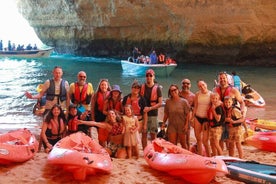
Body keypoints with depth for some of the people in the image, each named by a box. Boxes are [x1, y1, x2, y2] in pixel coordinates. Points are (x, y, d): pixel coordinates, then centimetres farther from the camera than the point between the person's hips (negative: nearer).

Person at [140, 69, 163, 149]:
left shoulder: (157, 88, -2)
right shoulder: (142, 87, 5)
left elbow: (160, 103, -6)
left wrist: (150, 108, -17)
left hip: (153, 114, -2)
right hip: (143, 113, 2)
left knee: (153, 134, 1)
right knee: (144, 133, 2)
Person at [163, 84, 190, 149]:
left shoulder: (184, 102, -6)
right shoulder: (168, 102, 0)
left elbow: (187, 114, -5)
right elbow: (166, 114, 7)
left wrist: (186, 124, -11)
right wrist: (163, 123, 5)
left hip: (182, 126, -1)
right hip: (172, 125, 2)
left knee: (183, 144, 12)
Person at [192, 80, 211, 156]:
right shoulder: (197, 94, 4)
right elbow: (195, 107, 11)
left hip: (206, 118, -3)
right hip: (197, 117, 3)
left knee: (205, 140, -7)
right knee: (198, 139, 9)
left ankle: (208, 157, 9)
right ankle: (200, 156, 22)